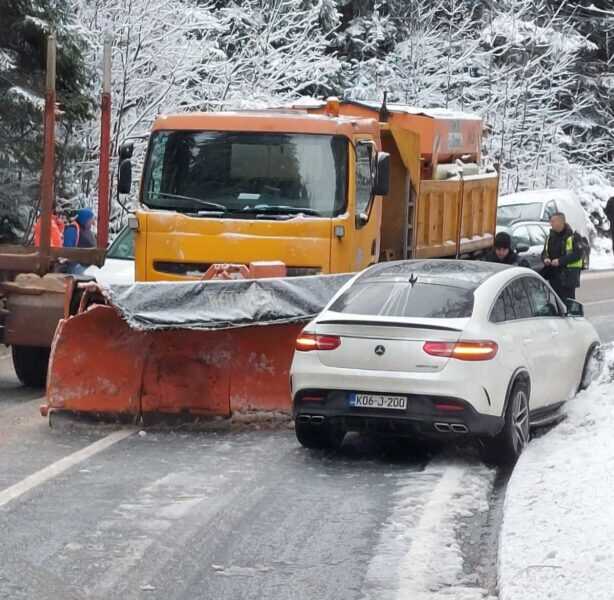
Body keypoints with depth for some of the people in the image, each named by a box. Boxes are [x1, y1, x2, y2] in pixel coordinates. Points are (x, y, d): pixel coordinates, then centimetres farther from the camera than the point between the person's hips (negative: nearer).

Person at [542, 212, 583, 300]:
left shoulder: (572, 236, -10)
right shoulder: (550, 236, 12)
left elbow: (577, 254, -15)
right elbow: (545, 252, 19)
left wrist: (560, 261, -21)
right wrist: (545, 258, -5)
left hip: (568, 274, -7)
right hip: (553, 273, 7)